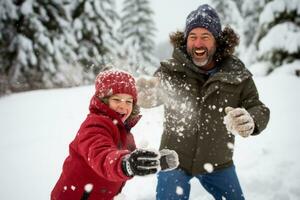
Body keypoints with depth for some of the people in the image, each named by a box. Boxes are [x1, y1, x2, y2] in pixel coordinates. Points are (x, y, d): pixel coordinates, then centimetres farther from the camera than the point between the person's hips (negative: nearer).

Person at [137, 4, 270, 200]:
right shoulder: (172, 69, -13)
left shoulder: (237, 74, -11)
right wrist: (146, 92, -48)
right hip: (175, 161, -2)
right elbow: (151, 94, -21)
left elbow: (259, 109, -12)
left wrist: (250, 121, -37)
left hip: (218, 163, 2)